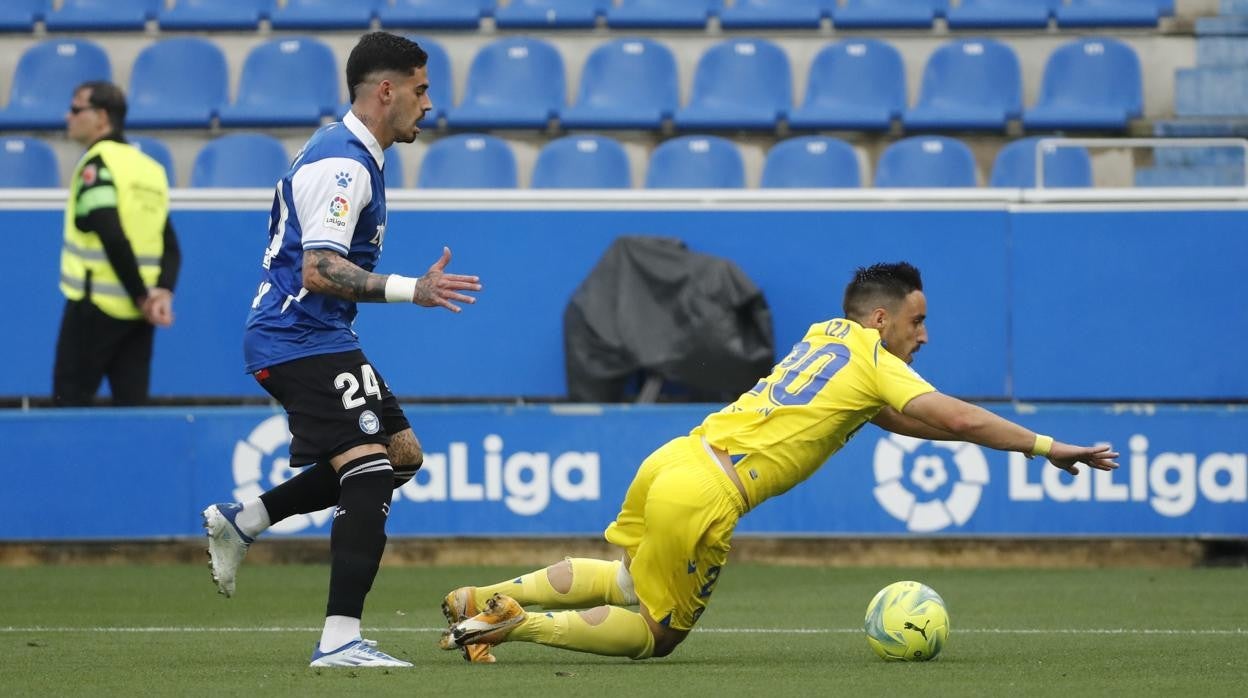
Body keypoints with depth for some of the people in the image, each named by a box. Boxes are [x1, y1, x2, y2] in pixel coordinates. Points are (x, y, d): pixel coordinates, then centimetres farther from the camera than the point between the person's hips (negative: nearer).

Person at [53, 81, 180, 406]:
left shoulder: (97, 165, -8)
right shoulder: (151, 168, 15)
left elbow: (113, 239, -19)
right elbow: (170, 246, 7)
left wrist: (141, 295, -12)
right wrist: (164, 292, -6)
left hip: (95, 306, -7)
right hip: (137, 316, 7)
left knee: (69, 403, -1)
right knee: (132, 405, 6)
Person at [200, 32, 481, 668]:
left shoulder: (347, 154, 17)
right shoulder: (342, 163, -17)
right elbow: (319, 270, -27)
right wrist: (410, 290, -32)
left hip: (316, 339, 11)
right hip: (302, 342, -11)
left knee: (402, 453, 13)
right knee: (370, 473, -18)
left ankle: (242, 521, 15)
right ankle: (339, 640, -21)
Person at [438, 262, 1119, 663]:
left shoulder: (826, 334, 21)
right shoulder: (875, 363, -2)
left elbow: (893, 416, 31)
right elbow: (961, 420, -10)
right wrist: (1049, 447, -3)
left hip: (668, 461, 8)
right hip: (701, 497, -8)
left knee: (627, 579, 30)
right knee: (656, 635, 8)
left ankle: (488, 598, 15)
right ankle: (514, 624, -6)